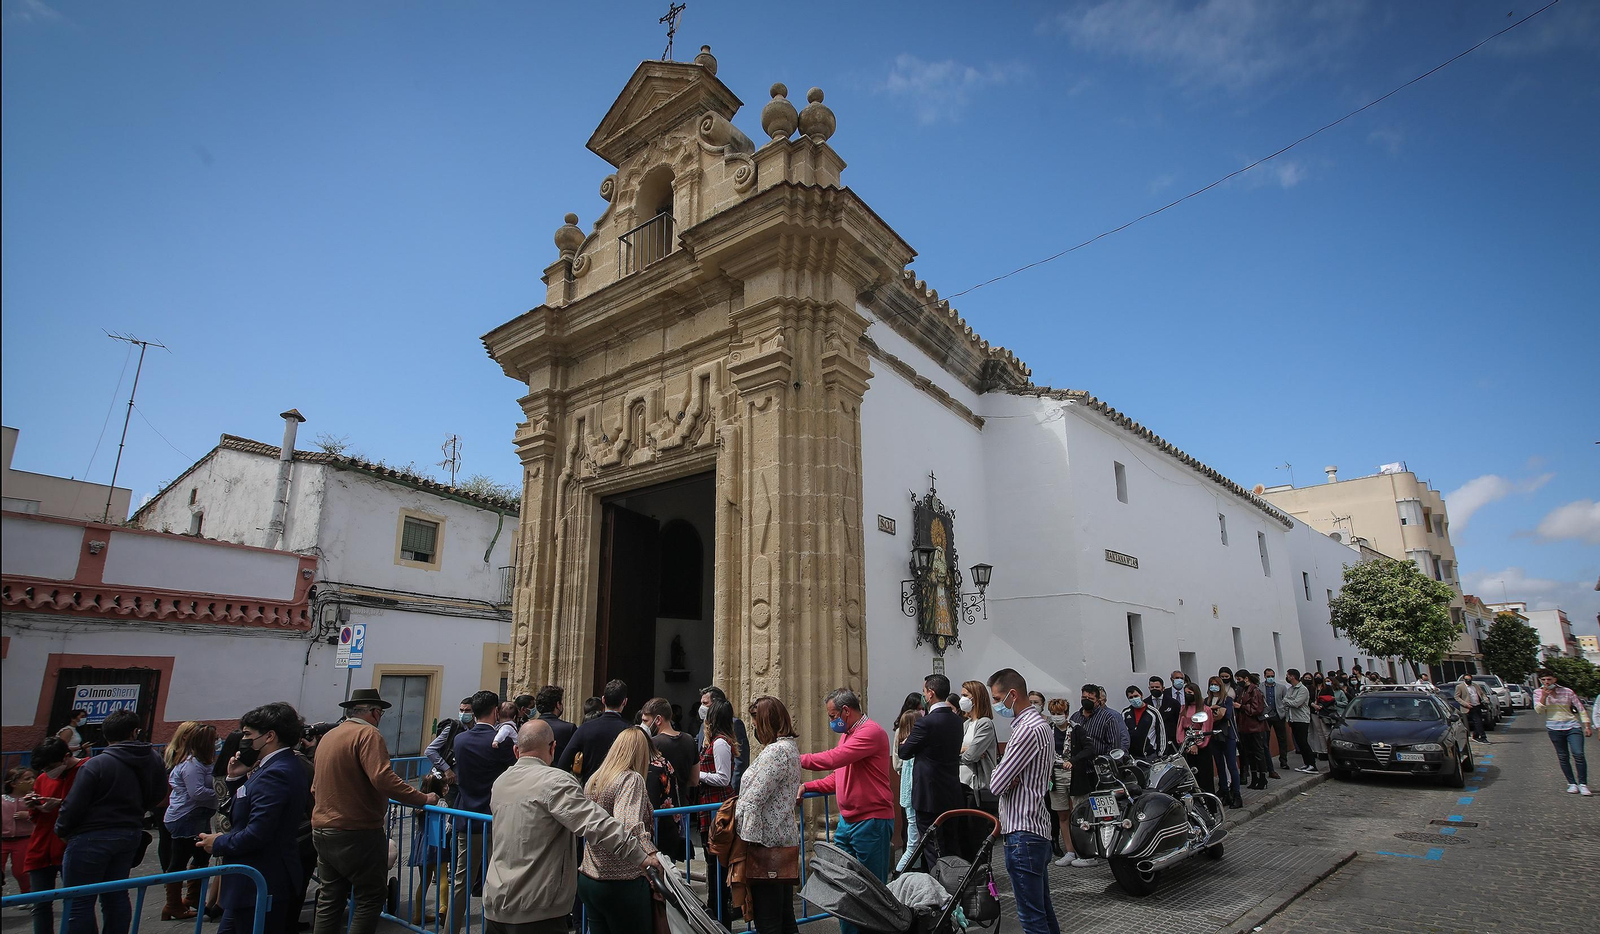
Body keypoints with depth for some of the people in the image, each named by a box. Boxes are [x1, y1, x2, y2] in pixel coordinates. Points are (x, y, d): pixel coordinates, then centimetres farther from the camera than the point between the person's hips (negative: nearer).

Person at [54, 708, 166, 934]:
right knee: (116, 896, 16)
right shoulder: (153, 760, 1)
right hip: (131, 835, 6)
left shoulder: (95, 765, -16)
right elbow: (157, 798, 8)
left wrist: (61, 830, 5)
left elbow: (74, 806, -14)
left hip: (91, 839, -6)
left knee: (79, 902, 4)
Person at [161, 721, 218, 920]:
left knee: (201, 856, 17)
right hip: (185, 820, -11)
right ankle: (173, 907, 9)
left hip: (192, 819, 11)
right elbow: (197, 792, -27)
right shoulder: (191, 763, -21)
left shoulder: (193, 761, 13)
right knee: (179, 861, 0)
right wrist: (218, 793, -15)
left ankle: (193, 897, 29)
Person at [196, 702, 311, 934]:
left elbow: (256, 834, -26)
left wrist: (219, 844, -9)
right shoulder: (287, 767, 11)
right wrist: (236, 779, 4)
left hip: (259, 887, -10)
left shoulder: (274, 774, -22)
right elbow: (247, 812, 15)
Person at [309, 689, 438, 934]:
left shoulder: (328, 737, 11)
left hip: (322, 830, 9)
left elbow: (316, 788, 21)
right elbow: (383, 778, -26)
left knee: (329, 900, 16)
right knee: (370, 898, 3)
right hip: (358, 831, -8)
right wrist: (423, 799, -21)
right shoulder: (367, 734, -14)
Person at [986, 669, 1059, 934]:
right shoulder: (1038, 723, 14)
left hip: (1023, 833, -10)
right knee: (1044, 910, 18)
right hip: (1038, 829, 10)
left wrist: (997, 776, 1)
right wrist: (1008, 778, -5)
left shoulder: (1029, 729, -19)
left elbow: (996, 784, -19)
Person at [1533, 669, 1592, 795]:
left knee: (1578, 754, -12)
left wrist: (1587, 726, 2)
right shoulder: (1538, 693, 0)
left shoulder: (1567, 692, -1)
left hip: (1572, 726, -1)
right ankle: (1572, 784, 12)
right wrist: (1544, 696, -19)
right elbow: (1538, 710, -9)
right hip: (1554, 728, 1)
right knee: (1563, 757, 3)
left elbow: (1581, 709, 6)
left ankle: (1583, 784, -3)